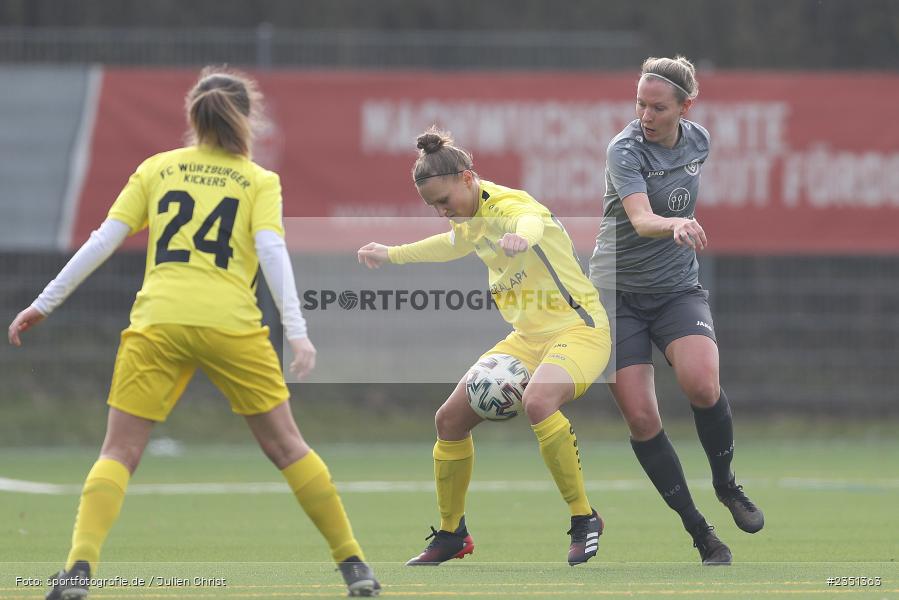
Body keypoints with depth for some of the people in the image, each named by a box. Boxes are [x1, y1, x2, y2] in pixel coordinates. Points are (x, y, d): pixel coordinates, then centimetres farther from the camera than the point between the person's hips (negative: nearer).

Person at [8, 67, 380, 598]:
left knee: (120, 452, 3)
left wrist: (45, 304, 13)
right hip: (231, 324, 0)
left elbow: (103, 240, 9)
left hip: (158, 320, 0)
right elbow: (272, 249, -4)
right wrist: (296, 331, -11)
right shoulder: (260, 181, 12)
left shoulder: (156, 169, 16)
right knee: (286, 446, 12)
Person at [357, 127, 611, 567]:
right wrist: (390, 254, 40)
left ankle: (584, 519, -22)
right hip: (528, 337, 9)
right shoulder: (470, 219, 6)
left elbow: (532, 220, -48)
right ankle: (451, 534, 20)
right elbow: (454, 243, 32)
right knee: (451, 419, 1)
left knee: (537, 402, -37)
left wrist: (522, 235, -72)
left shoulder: (506, 205, -21)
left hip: (578, 328, -9)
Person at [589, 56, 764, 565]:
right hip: (618, 291, -3)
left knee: (701, 384, -25)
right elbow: (642, 218, -34)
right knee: (641, 418, -12)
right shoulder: (626, 150, -17)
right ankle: (699, 532, 1)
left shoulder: (698, 141, 0)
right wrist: (675, 224, -53)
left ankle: (726, 483, 2)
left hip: (678, 288, 3)